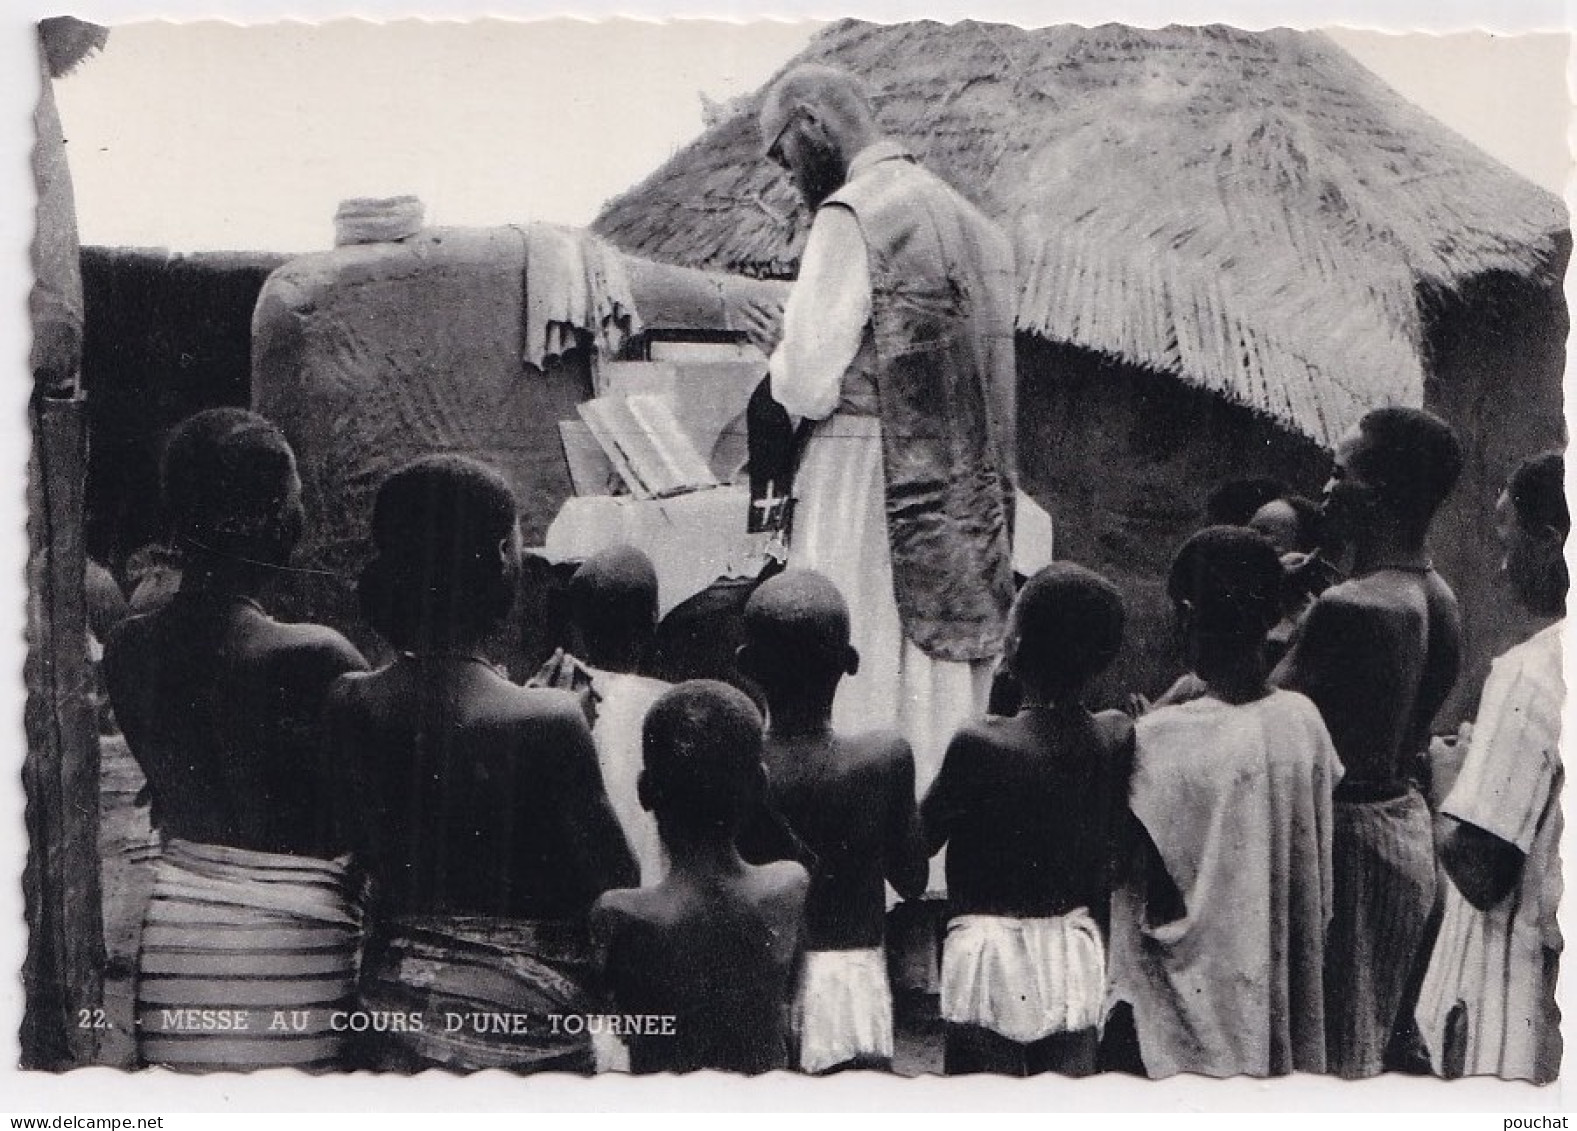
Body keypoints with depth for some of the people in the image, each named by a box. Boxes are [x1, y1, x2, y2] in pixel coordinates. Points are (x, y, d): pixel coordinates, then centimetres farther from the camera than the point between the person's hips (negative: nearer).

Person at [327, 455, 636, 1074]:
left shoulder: (347, 707, -7)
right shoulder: (547, 725, -21)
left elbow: (370, 859, 7)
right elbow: (616, 885, -11)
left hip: (395, 1015, 5)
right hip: (520, 1023, -5)